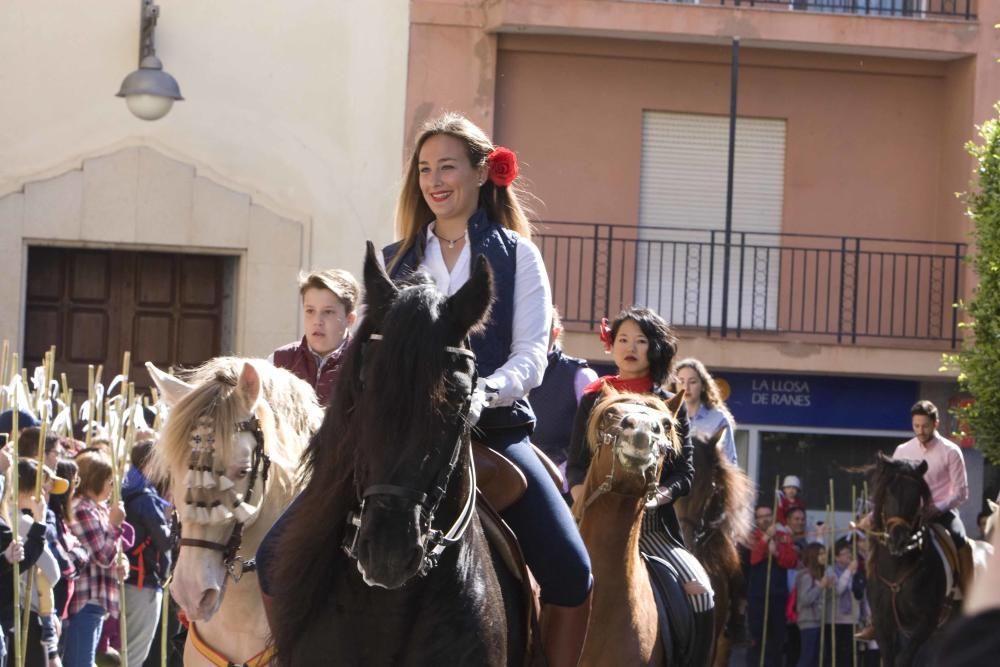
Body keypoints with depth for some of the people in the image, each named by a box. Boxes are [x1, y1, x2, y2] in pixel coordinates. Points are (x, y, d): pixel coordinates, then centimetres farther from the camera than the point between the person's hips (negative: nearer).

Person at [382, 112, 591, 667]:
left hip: (494, 430, -2)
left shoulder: (516, 255, 7)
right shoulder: (394, 263, 15)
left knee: (572, 573, -19)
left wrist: (484, 392, -25)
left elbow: (531, 355, -4)